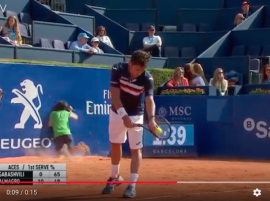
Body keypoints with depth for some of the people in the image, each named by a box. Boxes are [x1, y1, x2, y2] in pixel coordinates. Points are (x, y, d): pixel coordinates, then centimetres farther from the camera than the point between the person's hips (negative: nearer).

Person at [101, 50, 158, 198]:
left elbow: (149, 100, -35)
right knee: (115, 145, 16)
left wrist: (151, 119, -54)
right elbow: (115, 95, -25)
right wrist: (124, 115, -37)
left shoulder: (147, 79, -24)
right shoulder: (117, 70, -23)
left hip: (136, 115, -2)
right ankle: (115, 177, 36)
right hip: (117, 112, 2)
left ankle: (132, 184, -5)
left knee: (135, 149, -6)